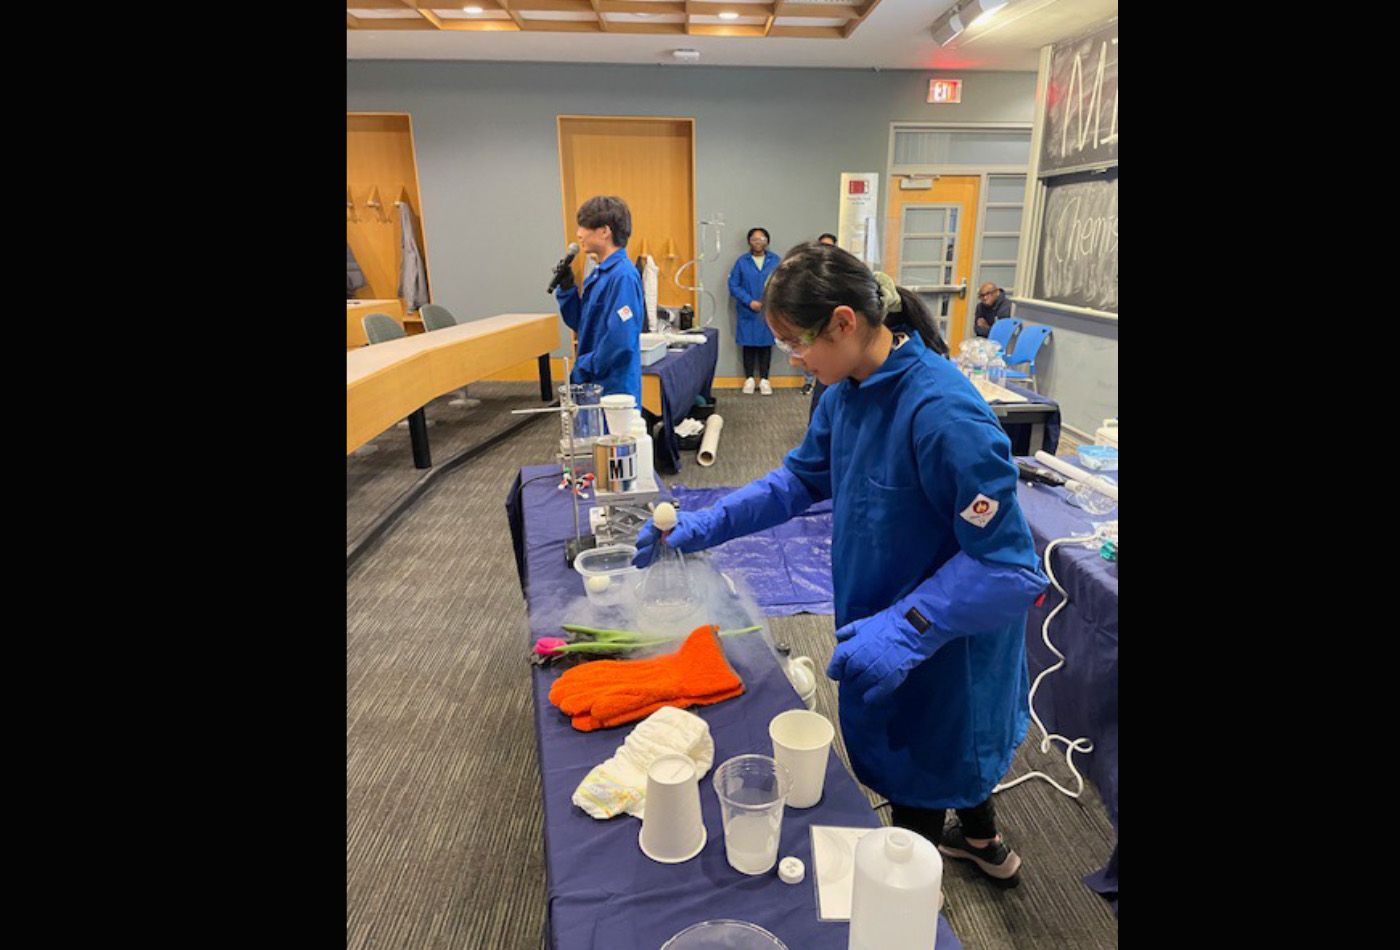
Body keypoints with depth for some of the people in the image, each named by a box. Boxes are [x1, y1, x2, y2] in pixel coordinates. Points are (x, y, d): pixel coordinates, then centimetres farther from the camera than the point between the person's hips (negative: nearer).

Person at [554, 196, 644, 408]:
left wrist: (583, 368, -15)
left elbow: (621, 340, -25)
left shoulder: (623, 277, -18)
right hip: (592, 384, 9)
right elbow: (580, 324, 19)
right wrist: (566, 289, 4)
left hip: (614, 387, -9)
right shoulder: (598, 274, 12)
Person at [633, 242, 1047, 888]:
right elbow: (801, 478, 4)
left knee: (918, 768, 16)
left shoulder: (942, 413, -33)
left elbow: (1008, 563, -29)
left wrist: (904, 629, -35)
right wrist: (701, 527, -4)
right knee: (957, 743, 30)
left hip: (941, 643, -8)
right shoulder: (848, 391, -6)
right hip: (881, 614, 8)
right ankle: (983, 843, 59)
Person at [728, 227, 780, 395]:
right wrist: (749, 301, -12)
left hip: (768, 311, 1)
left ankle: (764, 379, 15)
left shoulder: (775, 261, 6)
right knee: (749, 345, 4)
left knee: (766, 344, 5)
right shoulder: (742, 262, 3)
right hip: (747, 312, 0)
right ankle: (749, 378, 16)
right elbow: (733, 285, -1)